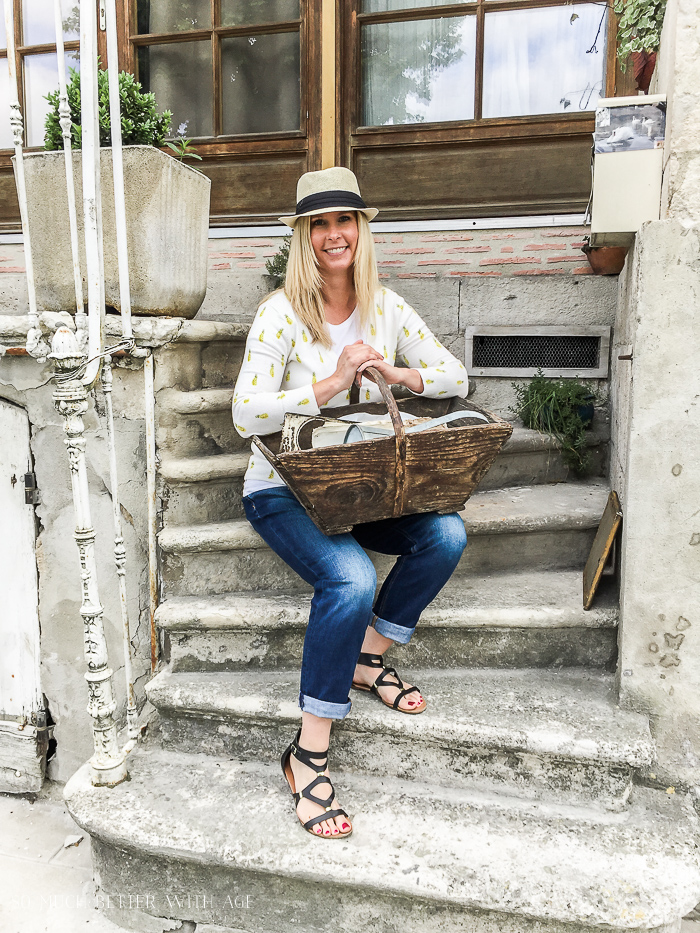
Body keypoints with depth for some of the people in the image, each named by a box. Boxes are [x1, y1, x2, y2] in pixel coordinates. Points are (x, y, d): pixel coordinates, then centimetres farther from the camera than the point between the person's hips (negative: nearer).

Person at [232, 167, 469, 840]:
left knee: (446, 534, -20)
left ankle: (367, 659, 3)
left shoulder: (385, 307, 4)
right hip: (282, 489, -5)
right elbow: (245, 413, -21)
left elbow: (455, 377, 2)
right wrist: (329, 384, -29)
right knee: (352, 581, -31)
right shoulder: (282, 312, -11)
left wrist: (395, 372, -17)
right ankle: (308, 754, -13)